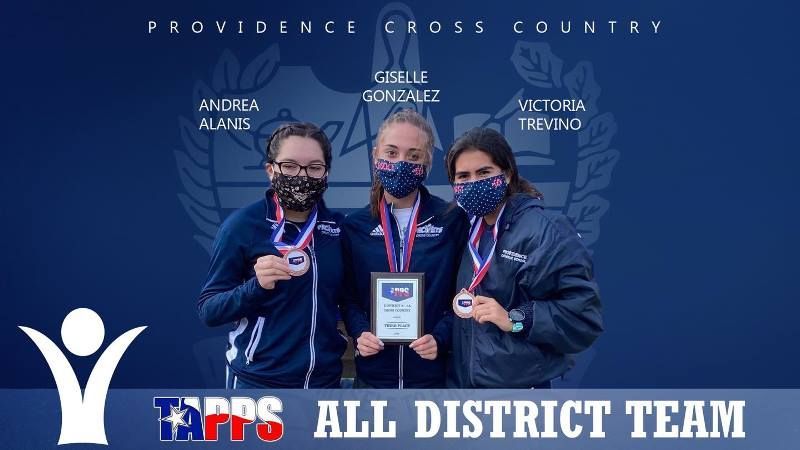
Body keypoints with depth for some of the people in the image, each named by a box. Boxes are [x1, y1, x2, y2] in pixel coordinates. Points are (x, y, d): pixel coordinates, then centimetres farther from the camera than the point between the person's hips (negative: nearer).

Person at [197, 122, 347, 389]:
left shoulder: (338, 226, 0)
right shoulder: (242, 225, -12)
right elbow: (208, 311, -9)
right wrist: (257, 286, -25)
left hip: (325, 379, 4)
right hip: (259, 382, -4)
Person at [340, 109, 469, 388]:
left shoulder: (453, 220, -1)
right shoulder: (354, 226, 4)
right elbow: (348, 295, 8)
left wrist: (440, 338, -15)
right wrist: (360, 332, -11)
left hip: (433, 374, -1)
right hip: (373, 373, 1)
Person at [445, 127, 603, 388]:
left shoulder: (547, 231, -13)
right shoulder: (466, 232, 9)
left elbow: (584, 317, -17)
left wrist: (515, 319, -22)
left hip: (520, 397, -6)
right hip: (462, 384, 6)